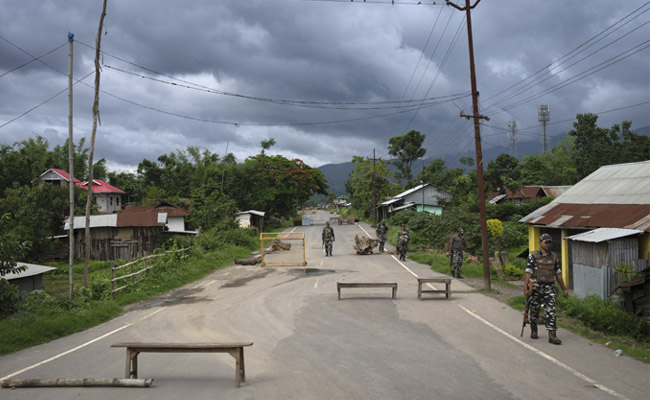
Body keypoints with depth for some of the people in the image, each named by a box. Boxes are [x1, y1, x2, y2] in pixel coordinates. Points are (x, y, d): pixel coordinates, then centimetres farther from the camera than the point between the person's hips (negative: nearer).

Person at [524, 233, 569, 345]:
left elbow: (558, 273, 13)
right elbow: (528, 272, -10)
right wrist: (525, 288, -19)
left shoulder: (554, 257, 9)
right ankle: (533, 331, 30)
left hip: (549, 288, 2)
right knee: (534, 311, 9)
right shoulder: (533, 256, -4)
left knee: (551, 311, -7)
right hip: (536, 287, -2)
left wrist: (564, 289, 12)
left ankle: (552, 336, -8)